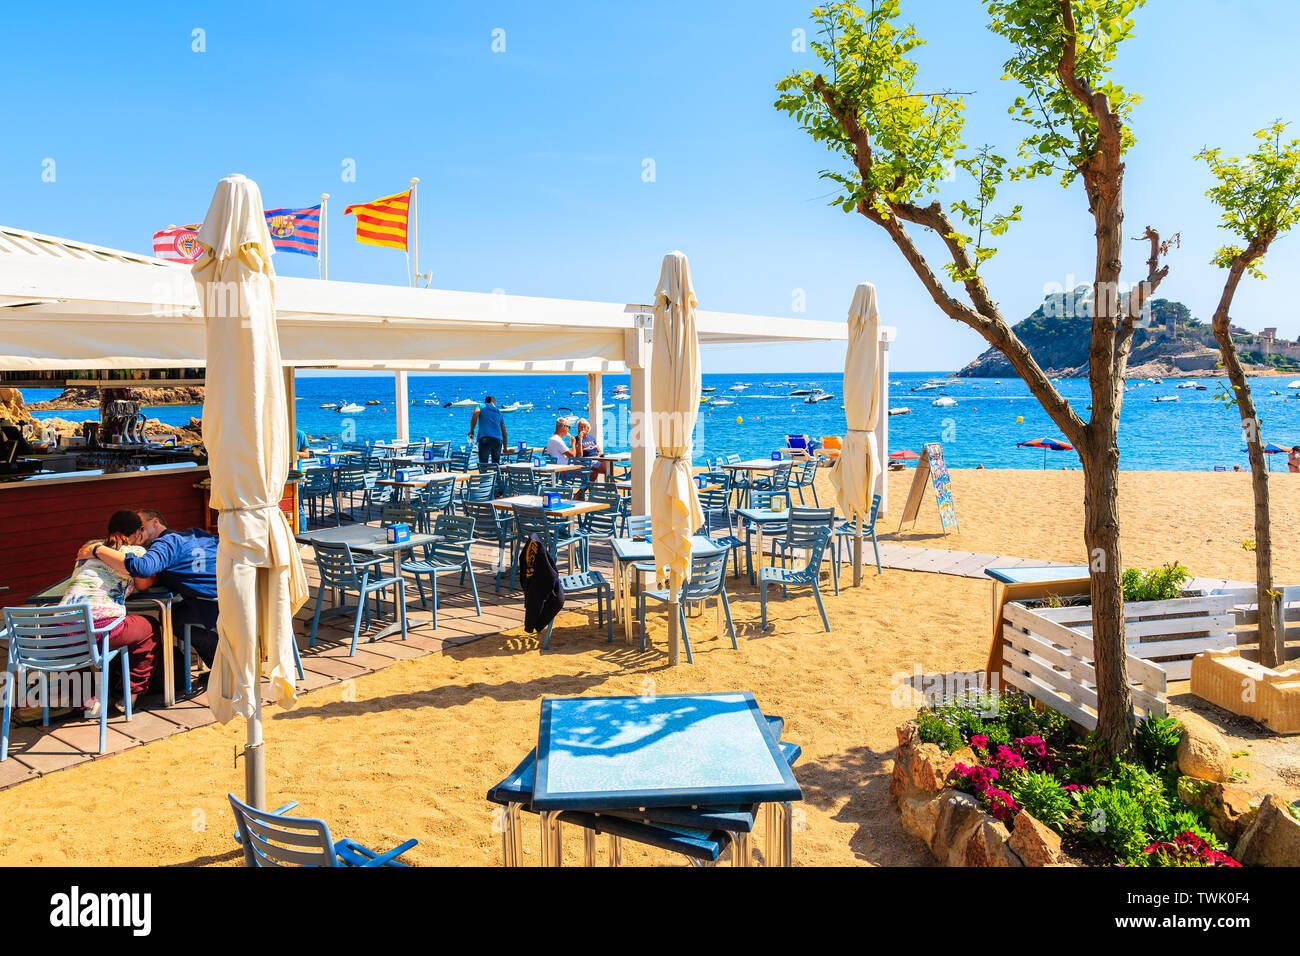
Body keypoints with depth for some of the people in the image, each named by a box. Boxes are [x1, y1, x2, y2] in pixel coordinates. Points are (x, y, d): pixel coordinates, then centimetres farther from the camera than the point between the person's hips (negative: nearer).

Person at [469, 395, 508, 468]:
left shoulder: (482, 406, 16)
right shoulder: (499, 412, 26)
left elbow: (475, 415, -8)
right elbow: (504, 433, 25)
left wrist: (471, 431, 0)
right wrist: (505, 449, 32)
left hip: (485, 438, -4)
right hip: (498, 440, 4)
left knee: (483, 464, -4)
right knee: (496, 464, 16)